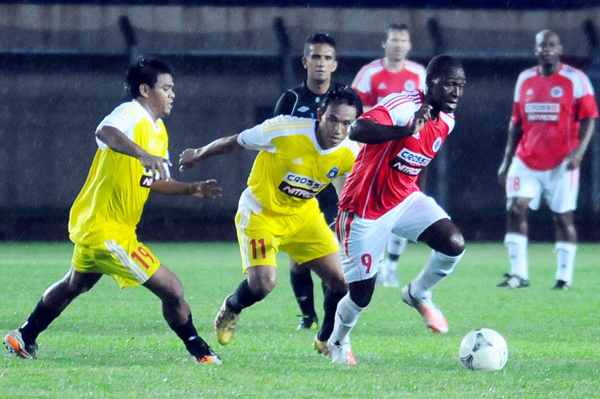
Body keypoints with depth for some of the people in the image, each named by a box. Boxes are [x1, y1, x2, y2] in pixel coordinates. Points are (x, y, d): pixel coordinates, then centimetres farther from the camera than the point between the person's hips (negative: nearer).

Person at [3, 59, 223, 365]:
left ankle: (24, 338, 42)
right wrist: (143, 154, -57)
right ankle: (200, 353, 6)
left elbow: (154, 182, 21)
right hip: (107, 231, -11)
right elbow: (105, 132, -41)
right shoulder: (131, 114, -18)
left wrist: (190, 189, 6)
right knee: (171, 289, -9)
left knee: (74, 285, 30)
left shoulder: (158, 131, 13)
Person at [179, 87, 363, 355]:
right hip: (260, 213, -5)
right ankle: (231, 309, 13)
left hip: (304, 216, 5)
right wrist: (198, 155, 4)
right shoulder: (285, 130, -28)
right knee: (263, 283, -24)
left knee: (341, 280, -6)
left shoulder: (350, 154, -14)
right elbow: (234, 143, -11)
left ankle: (326, 341, 23)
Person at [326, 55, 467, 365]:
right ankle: (338, 342, 30)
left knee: (454, 243, -18)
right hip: (365, 209, -6)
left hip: (405, 198, 7)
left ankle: (418, 295, 9)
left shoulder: (446, 122, 2)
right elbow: (356, 131, -42)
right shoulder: (403, 106, -24)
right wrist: (406, 130, -53)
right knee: (361, 294, -1)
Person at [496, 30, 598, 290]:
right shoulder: (525, 80, 10)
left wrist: (579, 150, -21)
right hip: (526, 160, 4)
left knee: (563, 218, -1)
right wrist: (507, 161, 12)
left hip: (561, 163, -4)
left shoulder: (575, 79, -4)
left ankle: (564, 277, 7)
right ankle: (519, 274, -8)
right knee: (516, 209, -11)